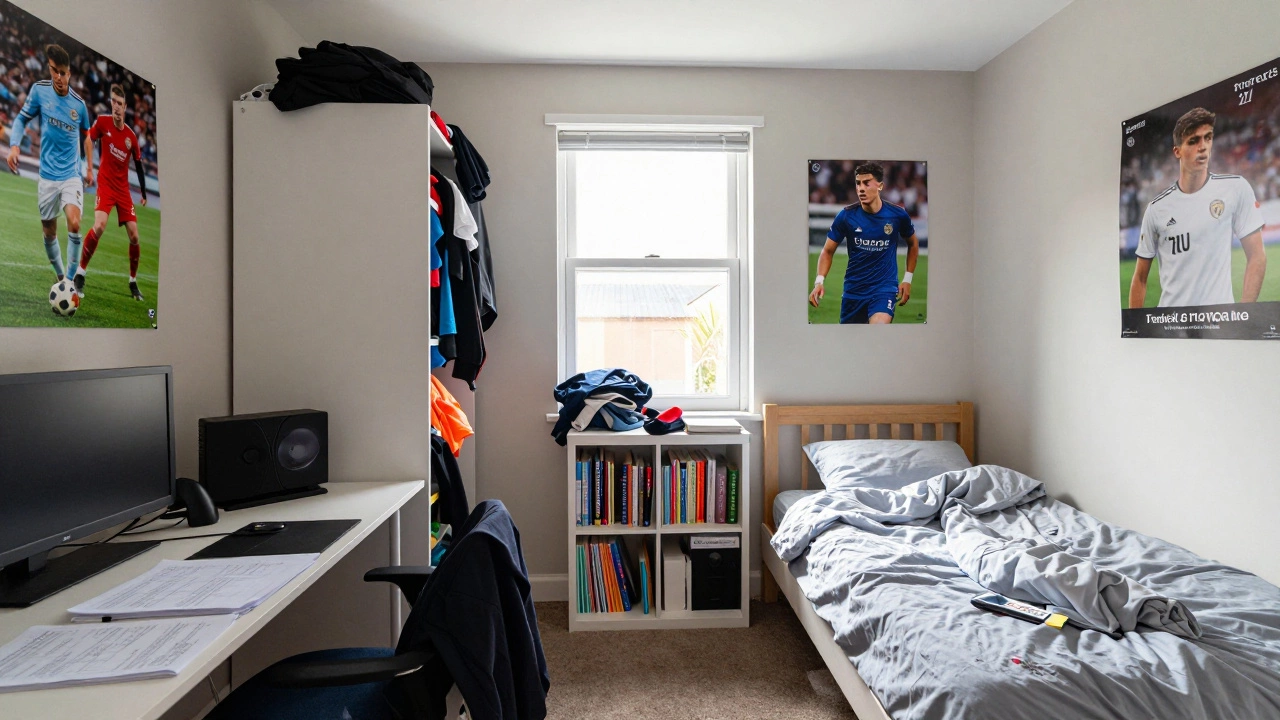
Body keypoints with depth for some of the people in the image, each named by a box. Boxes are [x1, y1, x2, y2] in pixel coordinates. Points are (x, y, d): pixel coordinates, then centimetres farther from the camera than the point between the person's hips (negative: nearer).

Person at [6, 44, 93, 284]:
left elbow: (86, 135, 16)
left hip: (72, 175, -1)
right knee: (49, 233, 8)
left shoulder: (79, 104, 0)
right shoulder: (39, 89, -1)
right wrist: (14, 145, -11)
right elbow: (22, 119, 6)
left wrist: (90, 168, 14)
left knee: (74, 224, -22)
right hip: (47, 176, 1)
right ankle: (60, 278, 26)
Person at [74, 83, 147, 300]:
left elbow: (139, 166, 12)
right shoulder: (102, 122, -3)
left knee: (134, 236, -2)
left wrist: (144, 193, 14)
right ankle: (79, 273, -9)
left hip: (123, 189, 2)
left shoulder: (131, 136, 3)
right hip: (105, 184, -2)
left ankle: (133, 281, 13)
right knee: (99, 227, -23)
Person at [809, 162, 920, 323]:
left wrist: (907, 279, 8)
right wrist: (819, 281, -16)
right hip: (853, 289, 2)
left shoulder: (898, 214, -6)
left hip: (885, 287, -2)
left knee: (879, 323, -28)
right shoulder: (846, 216, -8)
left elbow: (913, 243, 13)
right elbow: (828, 251, -1)